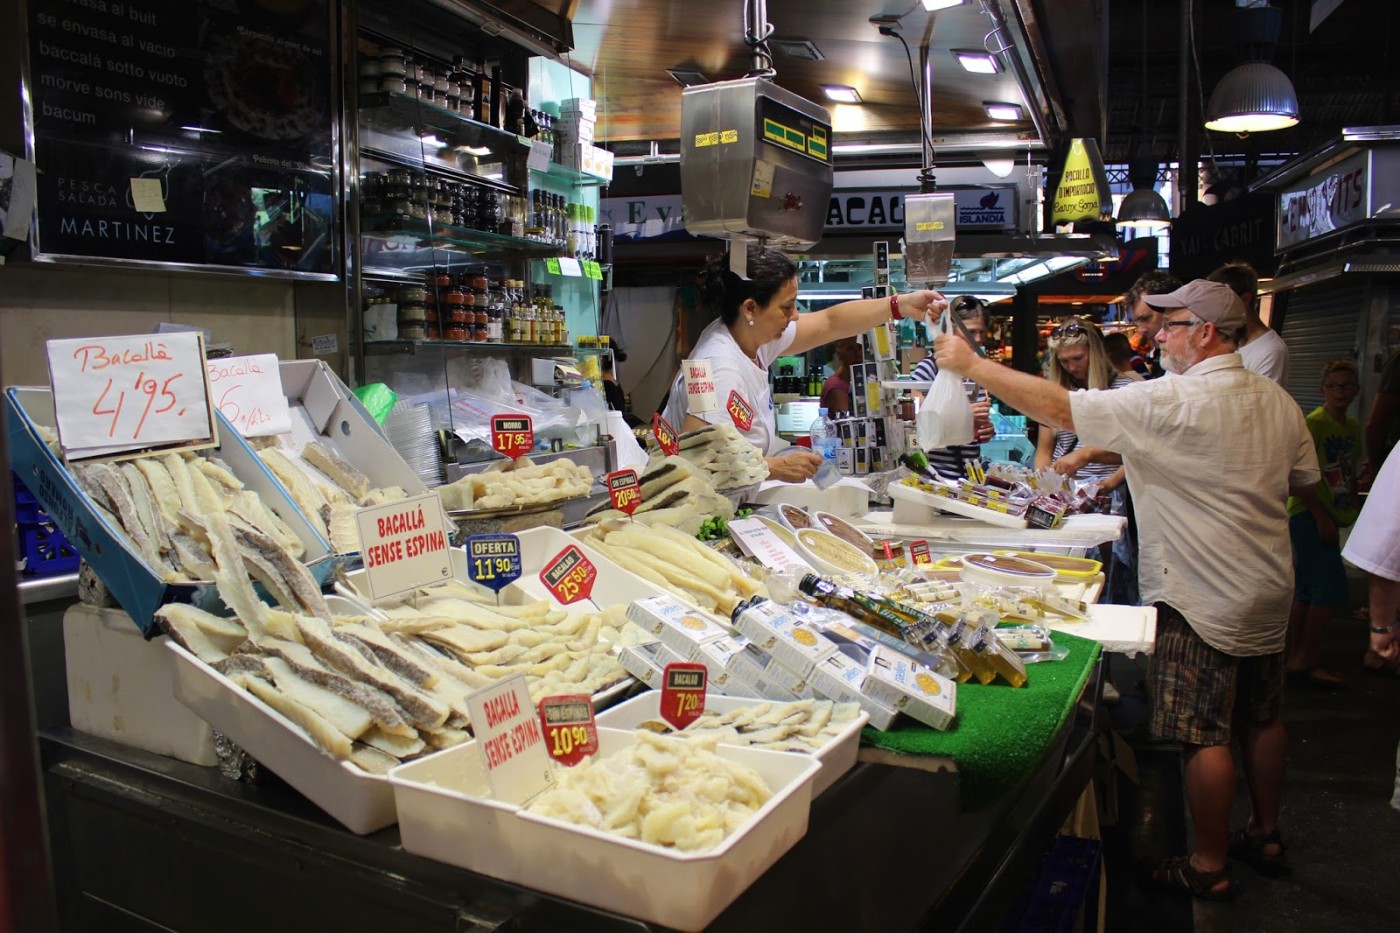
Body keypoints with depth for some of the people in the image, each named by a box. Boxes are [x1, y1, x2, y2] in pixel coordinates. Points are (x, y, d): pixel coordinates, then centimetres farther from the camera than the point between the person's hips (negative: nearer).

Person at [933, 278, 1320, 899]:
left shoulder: (1173, 403, -22)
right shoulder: (1279, 401, 4)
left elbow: (1057, 408, -24)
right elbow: (1304, 481, 15)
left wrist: (972, 365, -17)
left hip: (1205, 598, -9)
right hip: (1269, 591, 9)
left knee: (1204, 736, 3)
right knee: (1261, 720, 21)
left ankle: (1209, 866, 15)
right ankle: (1265, 836, 37)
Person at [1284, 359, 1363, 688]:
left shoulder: (1353, 427, 12)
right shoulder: (1315, 422, -13)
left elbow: (1350, 474, 19)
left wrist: (1354, 508, 10)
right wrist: (1321, 517, -18)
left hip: (1327, 517, 8)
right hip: (1308, 514, -8)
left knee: (1307, 589, 12)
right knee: (1332, 586, -11)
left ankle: (1298, 658, 19)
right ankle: (1305, 659, -2)